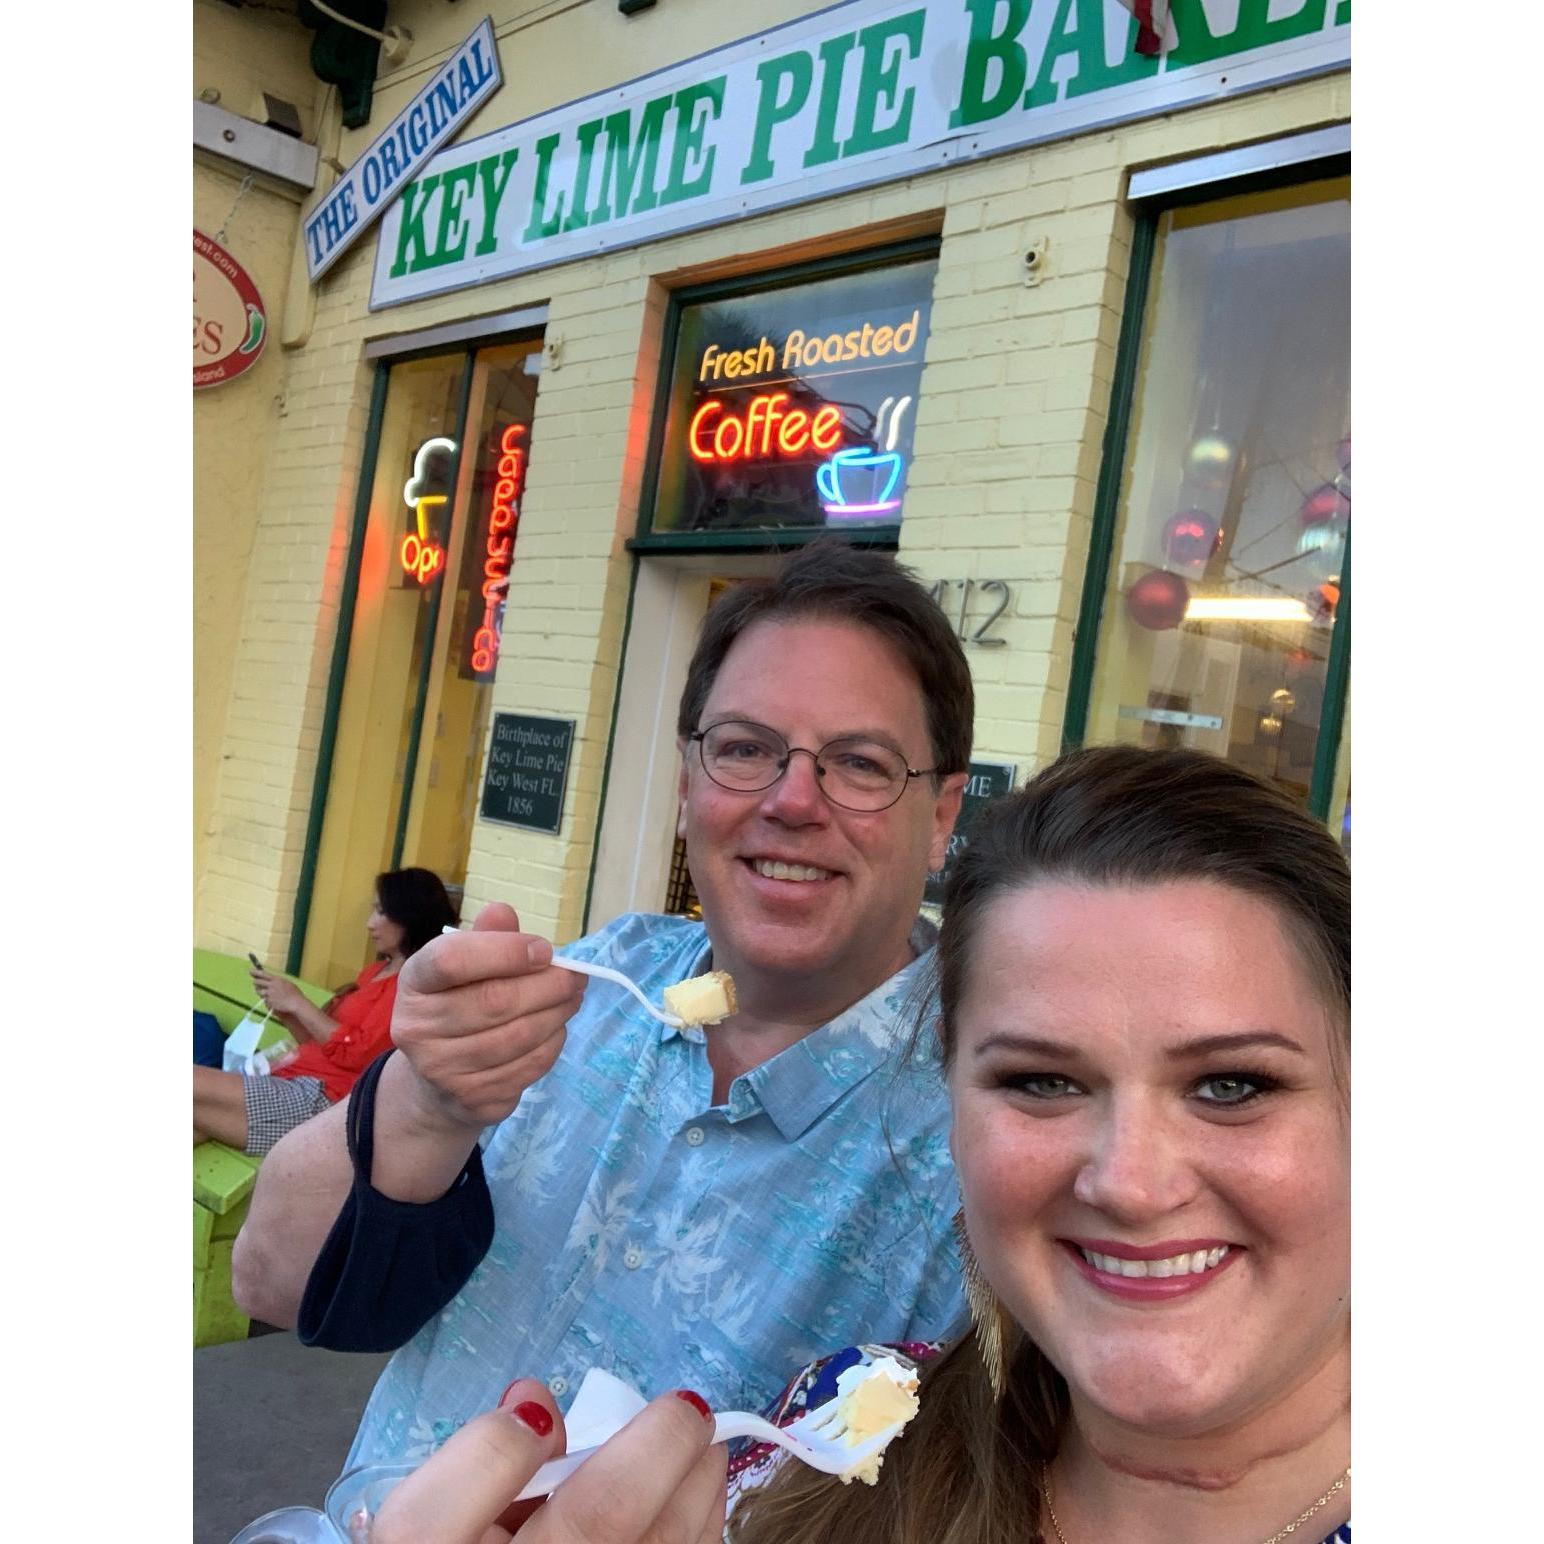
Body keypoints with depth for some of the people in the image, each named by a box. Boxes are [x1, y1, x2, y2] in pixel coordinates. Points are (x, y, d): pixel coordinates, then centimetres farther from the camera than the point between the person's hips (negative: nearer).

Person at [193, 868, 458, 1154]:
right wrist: (283, 1010, 5)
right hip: (297, 1081, 9)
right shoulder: (377, 970, 22)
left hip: (324, 1099, -9)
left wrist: (298, 1003, -7)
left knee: (195, 1084, -22)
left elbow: (357, 1053, -14)